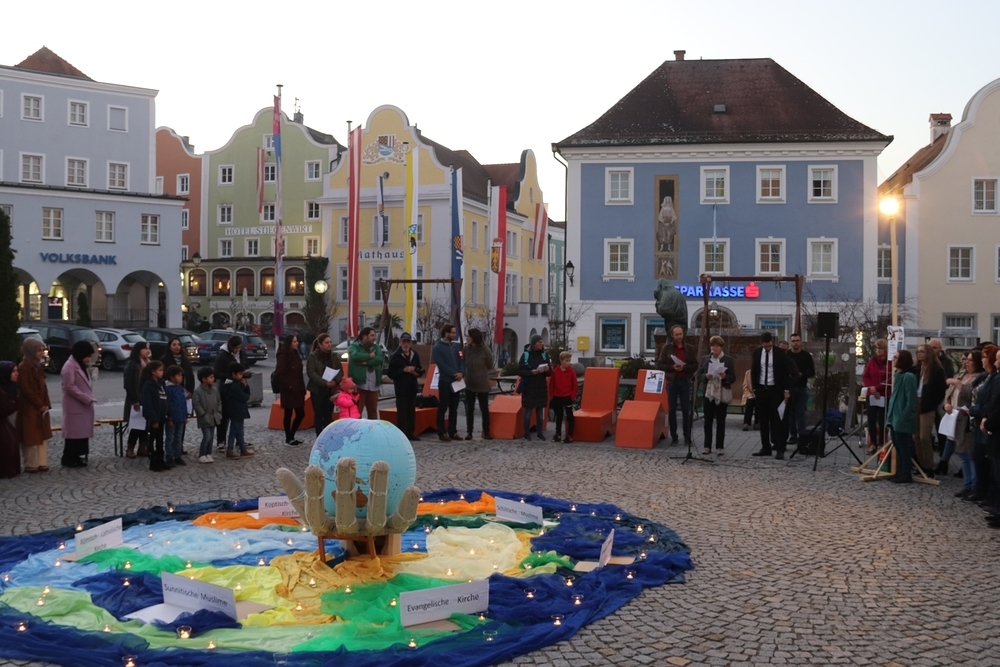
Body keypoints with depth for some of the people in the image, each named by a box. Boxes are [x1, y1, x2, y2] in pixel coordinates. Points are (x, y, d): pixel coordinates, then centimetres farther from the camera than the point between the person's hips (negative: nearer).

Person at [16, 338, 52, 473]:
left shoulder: (36, 366, 12)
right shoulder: (23, 367, -15)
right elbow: (25, 389, -18)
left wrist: (46, 404, 6)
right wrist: (40, 405, -15)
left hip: (40, 407, 9)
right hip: (30, 408, -9)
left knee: (42, 436, 10)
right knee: (31, 437, -1)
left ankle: (41, 463, 16)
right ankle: (31, 465, 6)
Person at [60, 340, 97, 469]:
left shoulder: (82, 365, 16)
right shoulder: (69, 366, -15)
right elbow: (70, 387, -20)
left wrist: (89, 398, 7)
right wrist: (87, 398, -20)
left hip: (84, 405, 9)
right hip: (75, 406, -9)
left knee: (83, 432, 10)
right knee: (74, 433, -5)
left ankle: (77, 458, 16)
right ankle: (69, 459, 2)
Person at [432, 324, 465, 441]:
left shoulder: (455, 347, 13)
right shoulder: (437, 348, -7)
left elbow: (461, 360, 8)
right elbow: (442, 365, -16)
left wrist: (461, 373, -11)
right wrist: (455, 374, -18)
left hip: (456, 381, 6)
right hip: (445, 381, -6)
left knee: (454, 408, 10)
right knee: (443, 408, -1)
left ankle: (452, 431, 15)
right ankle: (442, 432, 3)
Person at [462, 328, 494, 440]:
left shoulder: (485, 349, -13)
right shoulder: (466, 349, -3)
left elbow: (489, 366, 0)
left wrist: (480, 372, 6)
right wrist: (469, 373, -2)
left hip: (482, 384, -3)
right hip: (469, 384, 3)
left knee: (484, 408, 6)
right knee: (469, 409, 7)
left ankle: (486, 432, 16)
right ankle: (469, 432, 15)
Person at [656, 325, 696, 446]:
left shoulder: (690, 348, 6)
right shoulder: (667, 348, 4)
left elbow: (695, 365, 4)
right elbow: (660, 364, 2)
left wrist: (684, 367, -14)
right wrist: (672, 367, -13)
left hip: (685, 381, 0)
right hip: (672, 381, 0)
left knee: (686, 410, 0)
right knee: (672, 410, 3)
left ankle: (687, 437, 6)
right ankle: (673, 437, 9)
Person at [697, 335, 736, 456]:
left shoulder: (728, 359, 0)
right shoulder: (705, 359, 8)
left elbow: (733, 378, -1)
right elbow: (698, 375, 6)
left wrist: (725, 377, -21)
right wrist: (706, 376, -14)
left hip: (722, 395, -2)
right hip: (708, 394, 2)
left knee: (720, 422, 2)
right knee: (708, 421, 5)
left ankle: (720, 447, 7)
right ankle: (707, 446, 11)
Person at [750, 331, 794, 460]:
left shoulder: (780, 353, -5)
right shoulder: (757, 353, 4)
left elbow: (786, 372, -3)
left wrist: (786, 390, -6)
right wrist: (754, 388, 7)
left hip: (775, 390, -3)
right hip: (761, 389, 3)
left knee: (777, 420, -5)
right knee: (763, 420, 6)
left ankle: (780, 449, -3)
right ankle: (765, 448, 12)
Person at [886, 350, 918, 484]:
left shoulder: (908, 377, -17)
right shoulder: (897, 375, 12)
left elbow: (911, 400, -18)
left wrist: (904, 416, -18)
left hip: (902, 419, -9)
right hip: (894, 417, 9)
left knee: (904, 447, 0)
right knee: (898, 446, 14)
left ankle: (906, 475, 8)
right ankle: (900, 473, 23)